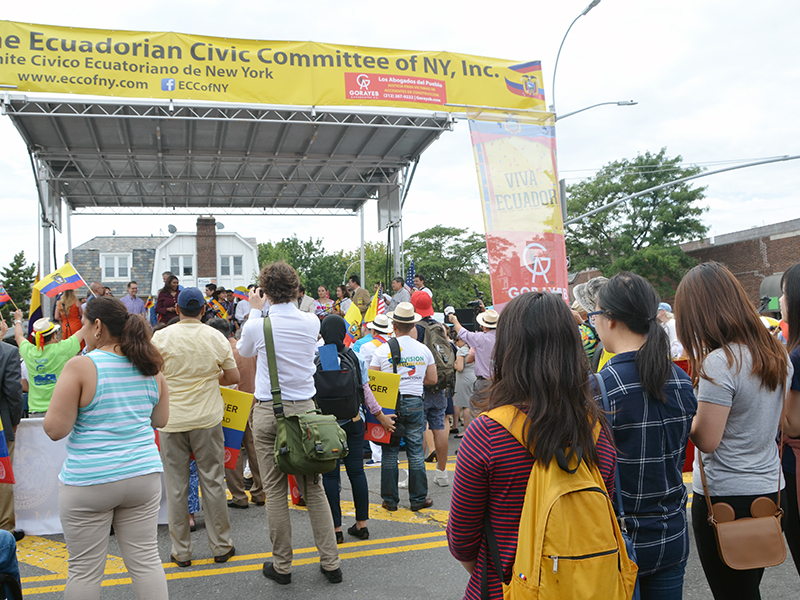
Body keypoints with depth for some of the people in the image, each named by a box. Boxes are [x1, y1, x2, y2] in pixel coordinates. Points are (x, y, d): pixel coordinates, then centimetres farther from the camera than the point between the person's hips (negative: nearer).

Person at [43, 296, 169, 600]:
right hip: (143, 476, 4)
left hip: (89, 482, -4)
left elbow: (55, 429, -12)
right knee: (146, 560, 13)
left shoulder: (81, 366, -12)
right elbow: (161, 420, 13)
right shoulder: (150, 366, 3)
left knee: (84, 569, 10)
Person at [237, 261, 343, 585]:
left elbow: (244, 351, 14)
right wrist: (263, 313, 29)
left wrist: (255, 311, 22)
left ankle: (281, 566, 17)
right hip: (304, 410, 3)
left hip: (269, 412, -3)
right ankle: (330, 562, 15)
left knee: (275, 491, 7)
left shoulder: (258, 326, -9)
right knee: (314, 488, 9)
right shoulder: (311, 322, -1)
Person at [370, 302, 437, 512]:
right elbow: (432, 379, 8)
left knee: (390, 452, 6)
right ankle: (418, 499, 15)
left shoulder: (382, 350, -6)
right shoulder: (424, 349, 2)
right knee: (416, 451, 8)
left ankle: (390, 500, 13)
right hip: (414, 403, 1)